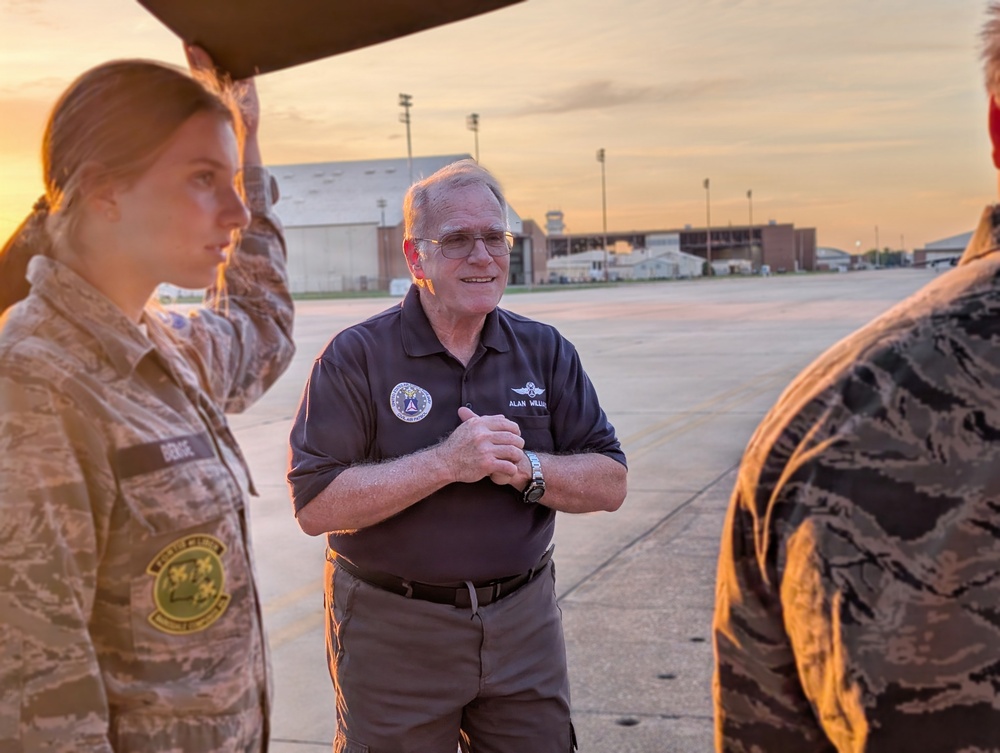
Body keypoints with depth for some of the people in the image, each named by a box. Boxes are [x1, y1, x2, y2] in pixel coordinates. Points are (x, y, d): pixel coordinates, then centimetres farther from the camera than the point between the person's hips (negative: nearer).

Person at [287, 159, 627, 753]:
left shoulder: (545, 351, 3)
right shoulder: (357, 357, -9)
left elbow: (610, 485, 0)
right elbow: (316, 506, -18)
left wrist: (524, 468, -19)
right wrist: (446, 463, -24)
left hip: (523, 622, 4)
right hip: (394, 631, -3)